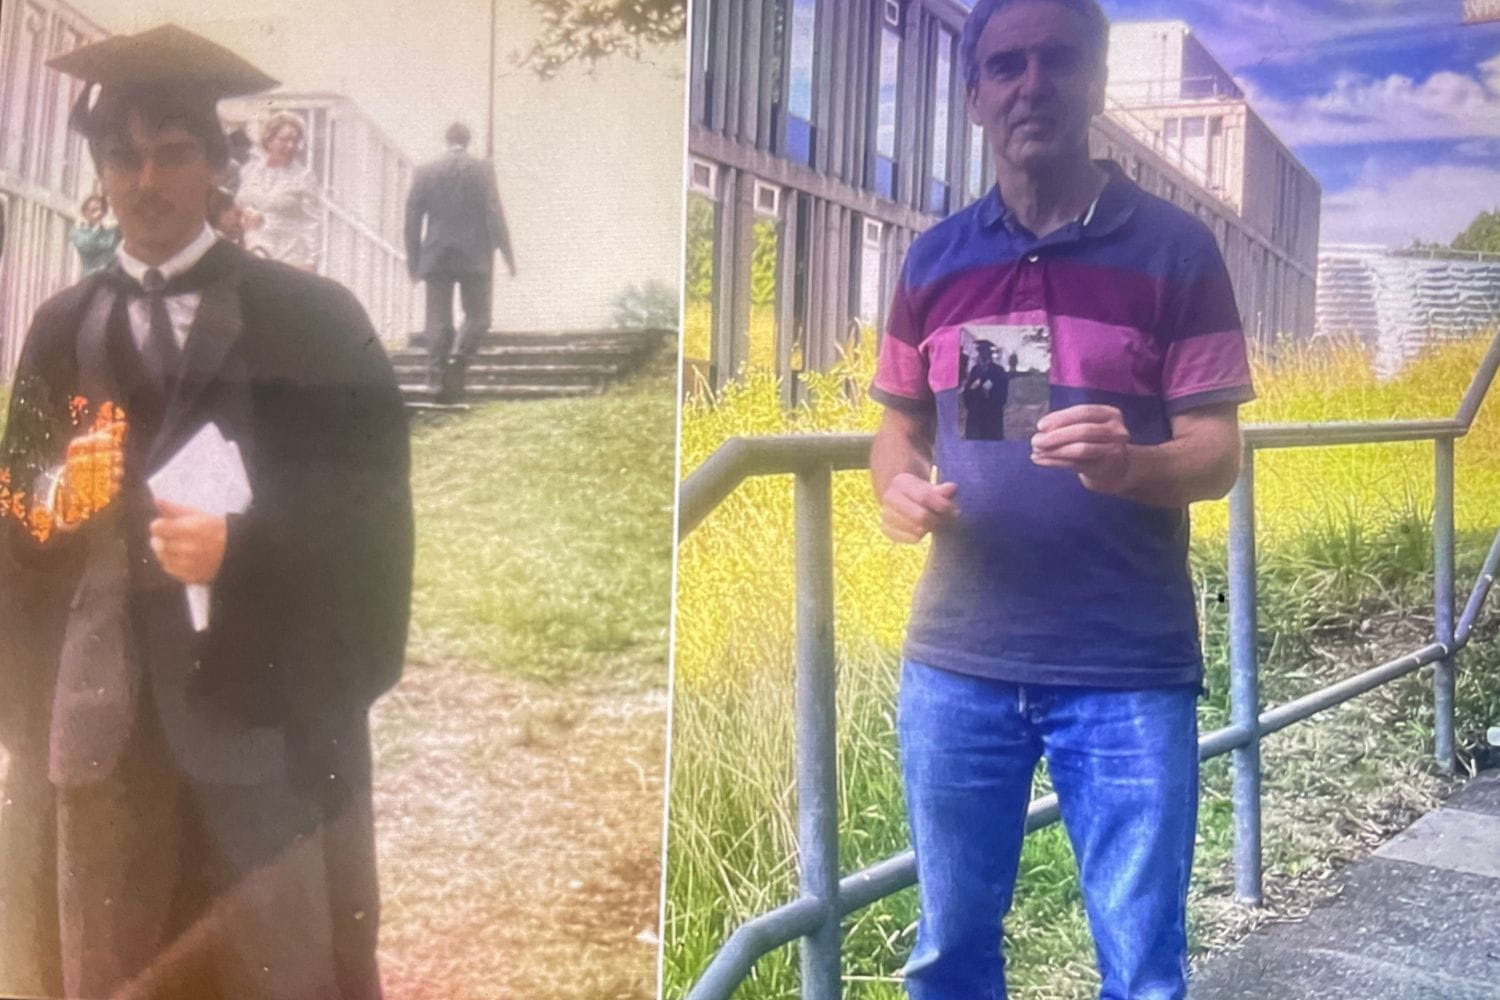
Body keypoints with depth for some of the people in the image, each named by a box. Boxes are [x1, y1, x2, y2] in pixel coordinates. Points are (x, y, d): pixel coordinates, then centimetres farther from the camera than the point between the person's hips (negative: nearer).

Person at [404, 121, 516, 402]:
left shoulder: (425, 171, 5)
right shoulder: (481, 169, -2)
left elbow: (413, 217, 4)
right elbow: (494, 213, -7)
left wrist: (414, 260, 11)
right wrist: (506, 253, -3)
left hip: (436, 256, 2)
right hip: (474, 256, -2)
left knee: (438, 318, 5)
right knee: (477, 315, 7)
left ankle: (436, 375, -1)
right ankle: (458, 358, -15)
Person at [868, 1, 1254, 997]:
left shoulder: (1176, 248, -3)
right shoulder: (935, 258, 7)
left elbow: (1216, 453, -4)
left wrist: (1131, 466, -27)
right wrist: (900, 489, -9)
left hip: (1129, 669, -2)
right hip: (956, 663, 3)